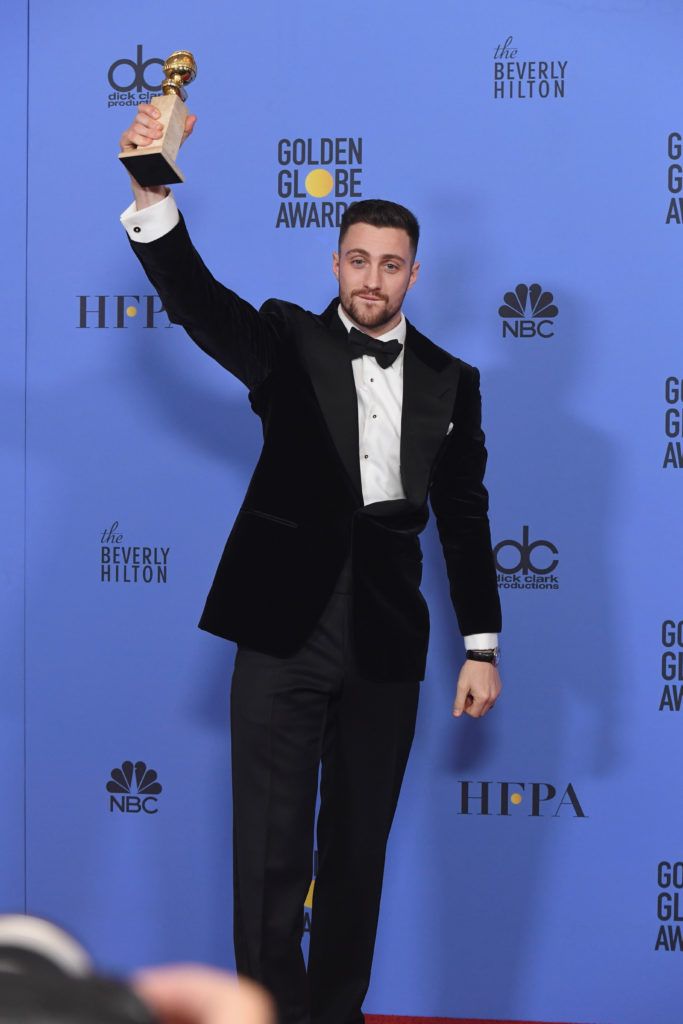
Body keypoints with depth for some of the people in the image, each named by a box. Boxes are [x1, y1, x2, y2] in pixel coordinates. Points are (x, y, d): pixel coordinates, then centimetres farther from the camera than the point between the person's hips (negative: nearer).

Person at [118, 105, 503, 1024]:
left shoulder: (449, 381, 10)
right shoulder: (289, 343, 3)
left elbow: (464, 518, 12)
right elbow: (196, 300, -15)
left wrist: (482, 646, 9)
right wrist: (153, 197, -33)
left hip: (386, 638, 3)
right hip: (285, 626, -2)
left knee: (359, 851, 10)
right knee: (271, 852, -3)